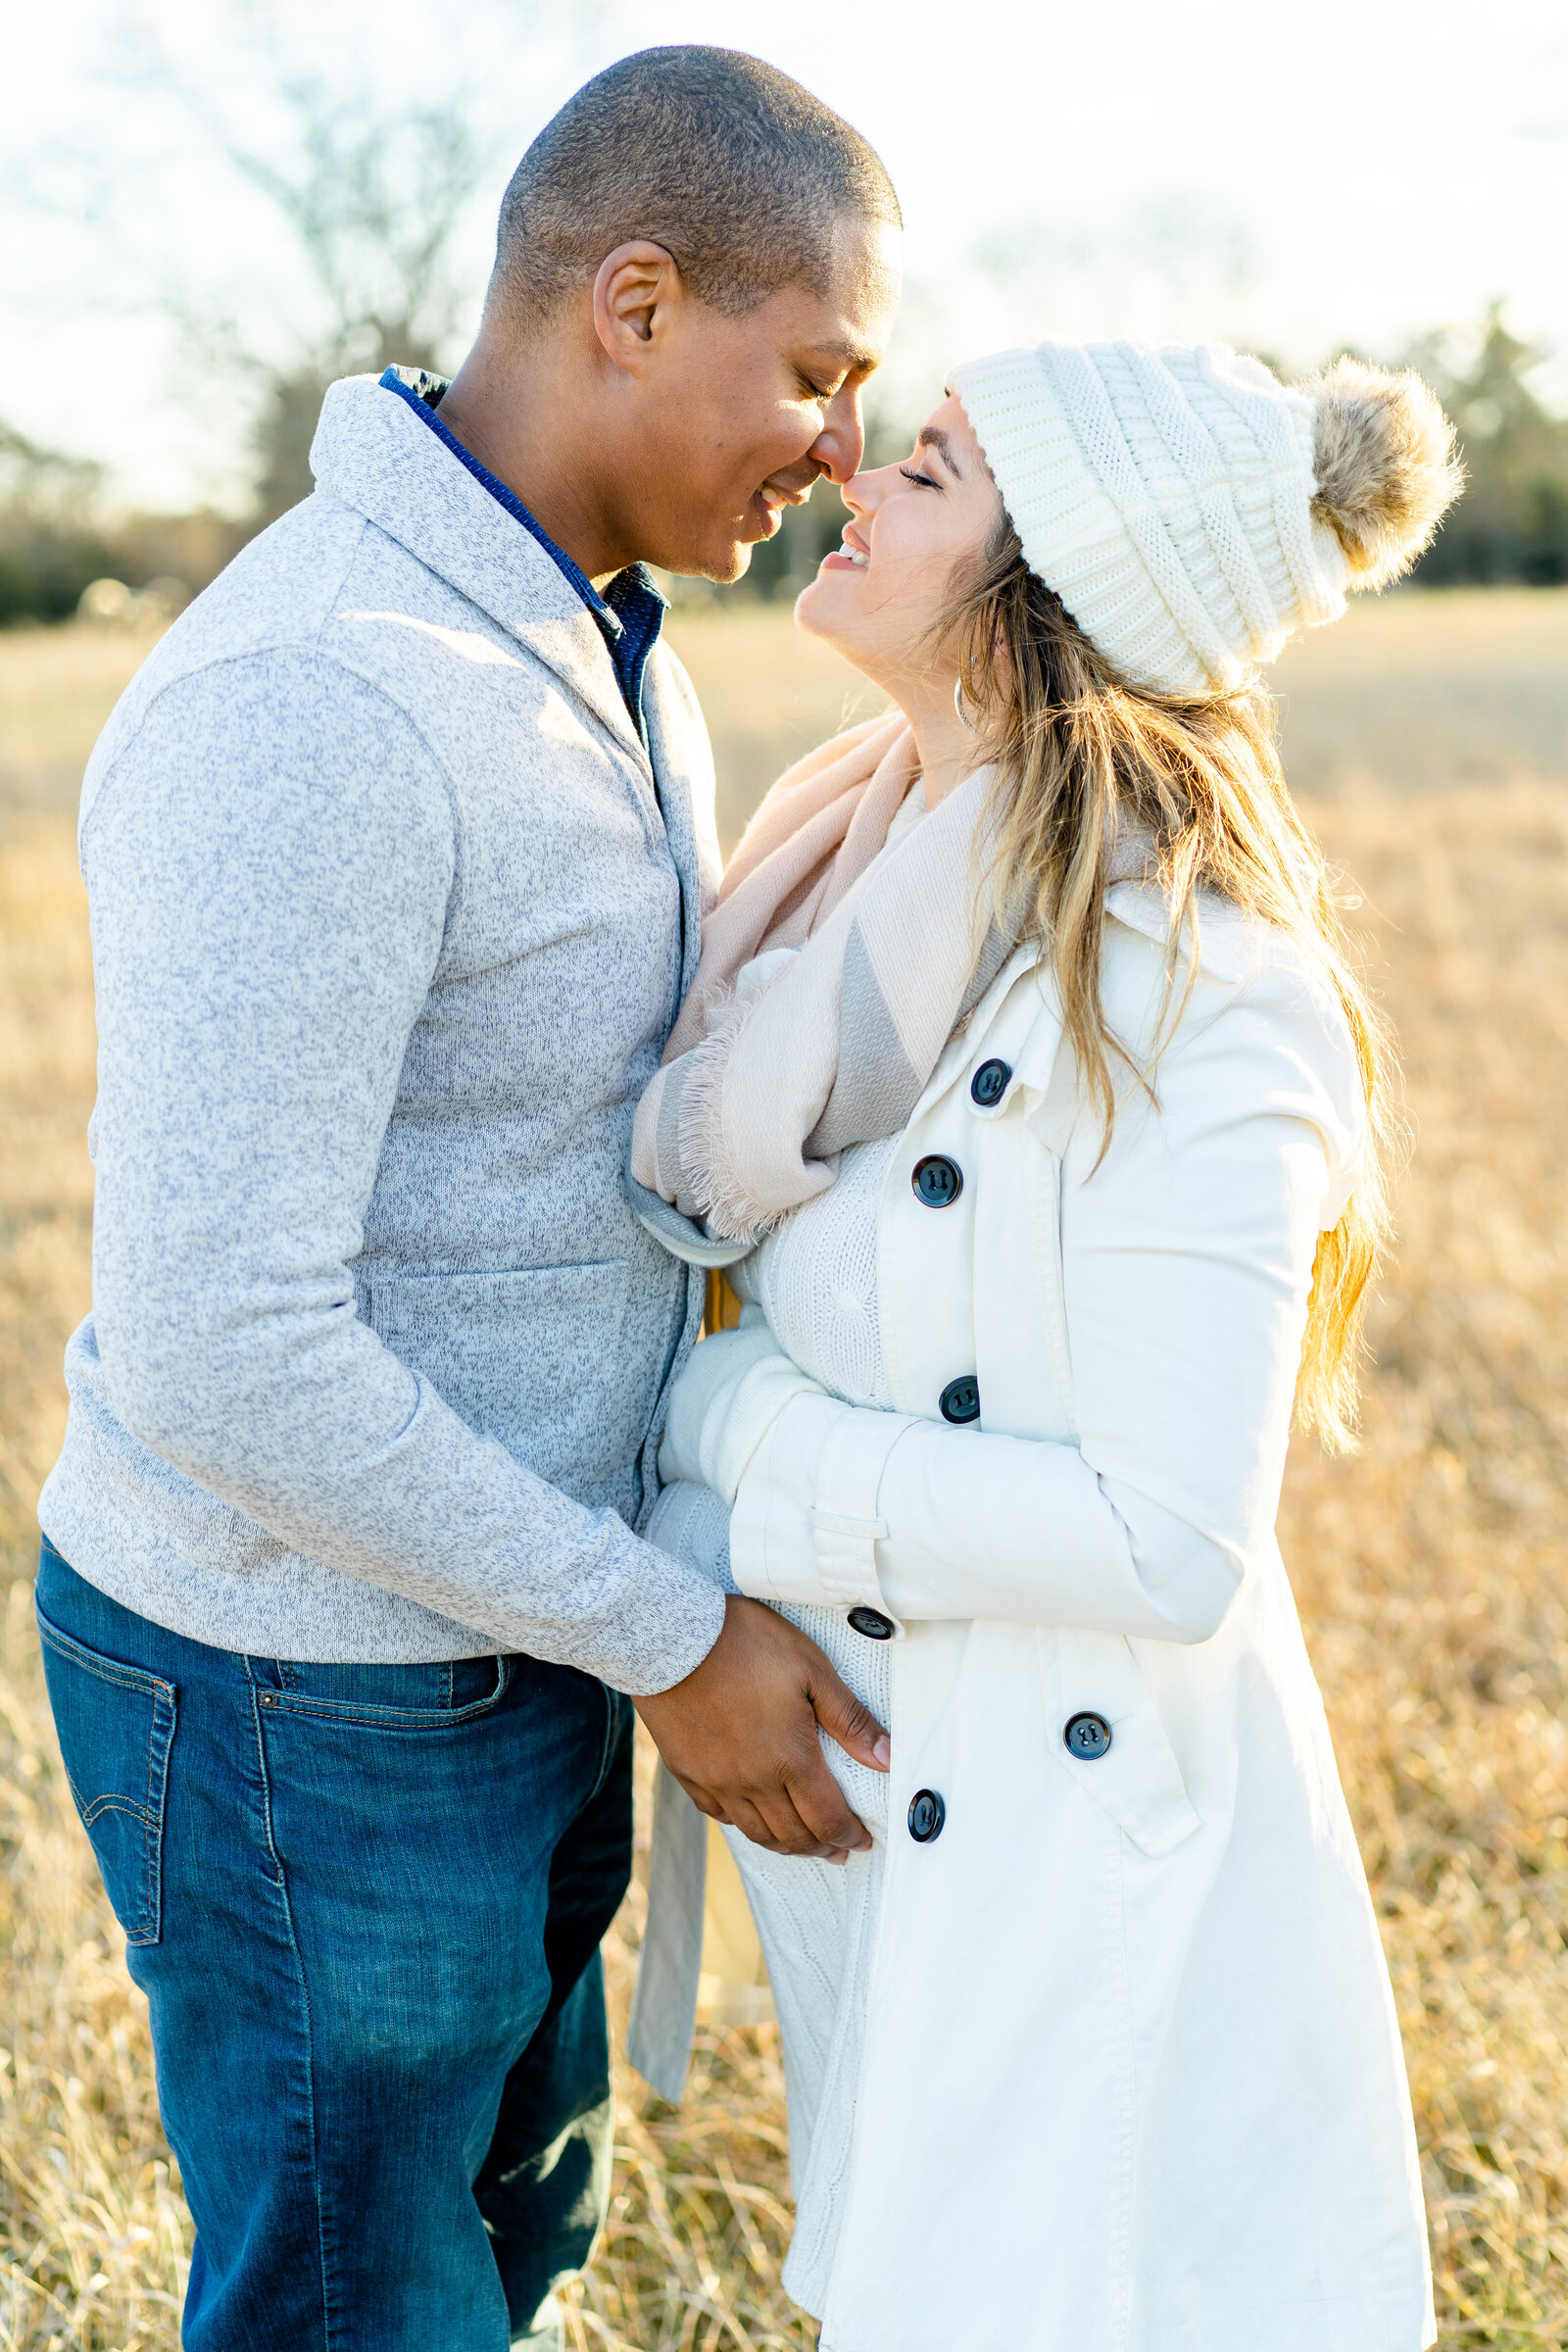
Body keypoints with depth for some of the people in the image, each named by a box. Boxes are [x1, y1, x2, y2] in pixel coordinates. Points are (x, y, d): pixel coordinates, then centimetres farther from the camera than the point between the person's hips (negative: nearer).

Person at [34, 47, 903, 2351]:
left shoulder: (591, 643, 4)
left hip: (495, 1621, 9)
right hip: (309, 1710, -9)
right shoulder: (309, 705, -29)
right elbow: (216, 1347, -31)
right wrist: (666, 1639, -22)